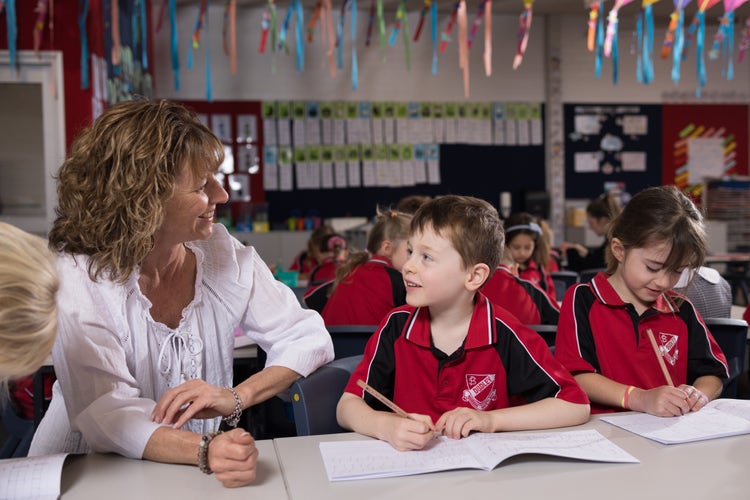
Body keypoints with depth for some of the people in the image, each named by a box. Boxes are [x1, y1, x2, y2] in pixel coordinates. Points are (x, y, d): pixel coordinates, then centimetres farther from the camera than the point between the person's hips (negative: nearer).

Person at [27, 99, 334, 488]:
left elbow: (311, 339, -5)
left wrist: (238, 397, -21)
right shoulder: (77, 280, -16)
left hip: (206, 472, 4)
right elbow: (106, 414, -25)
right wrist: (205, 450, -42)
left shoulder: (221, 253, -5)